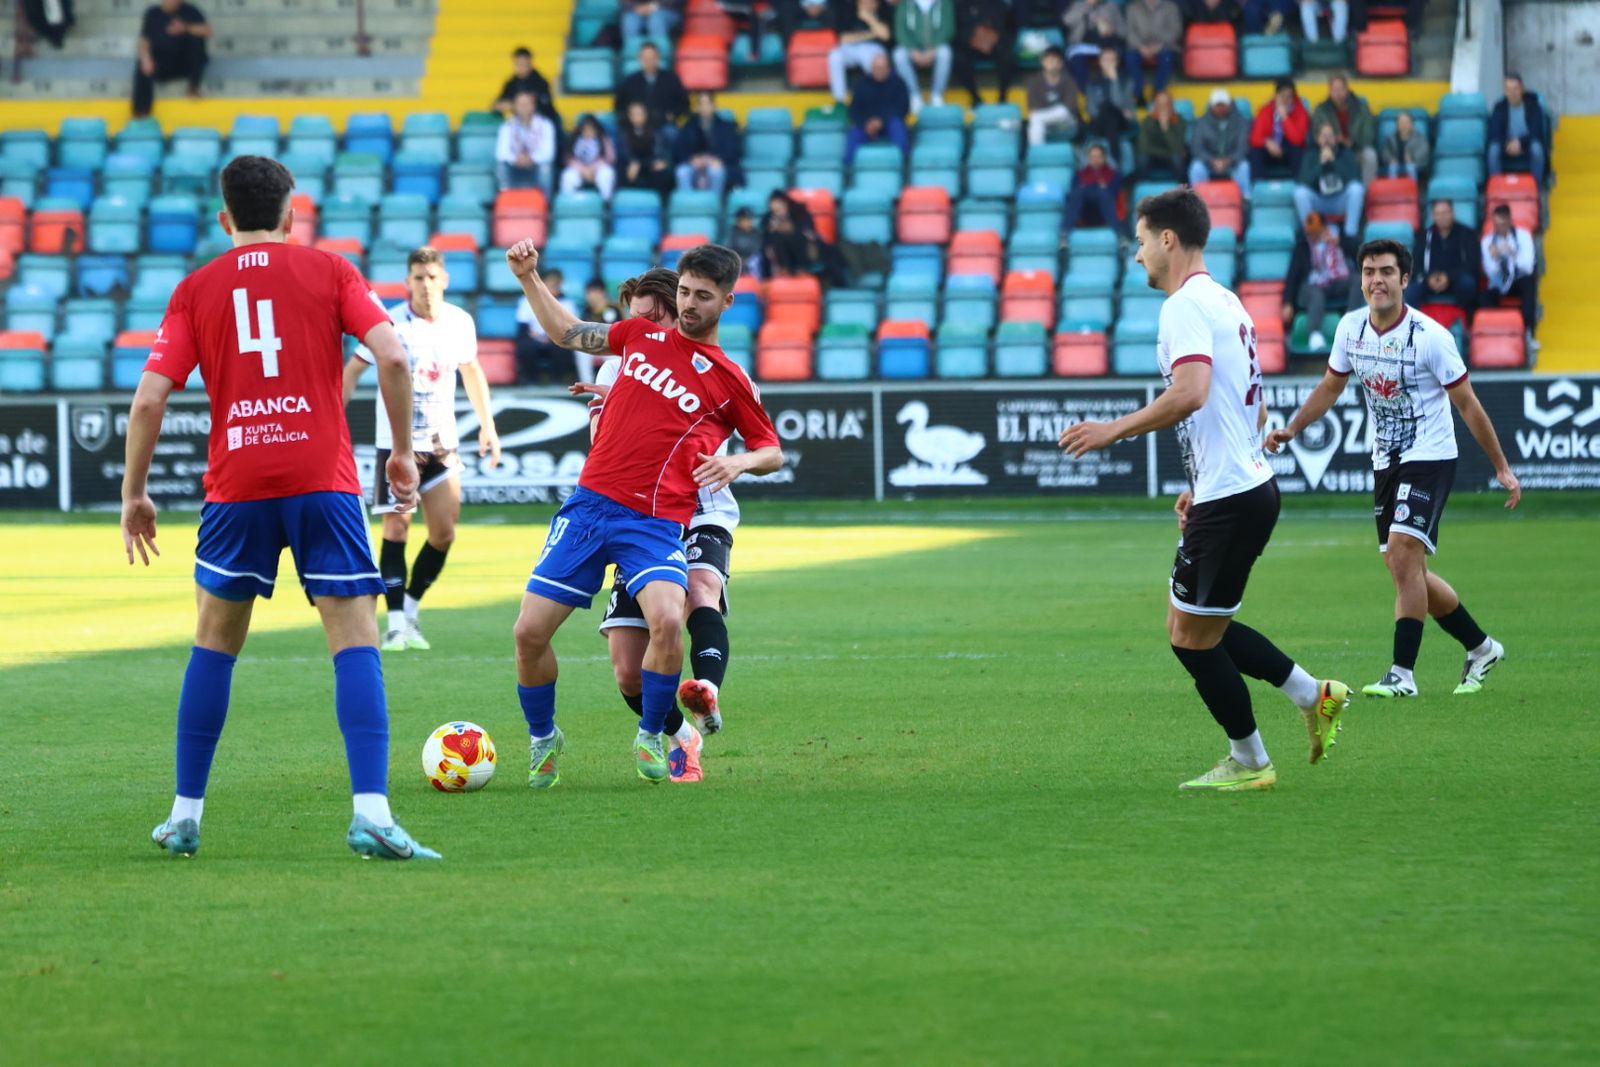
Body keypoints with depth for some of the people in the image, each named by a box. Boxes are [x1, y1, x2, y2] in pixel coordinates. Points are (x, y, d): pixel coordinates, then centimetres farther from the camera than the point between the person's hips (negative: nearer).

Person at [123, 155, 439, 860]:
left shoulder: (196, 290, 9)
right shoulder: (328, 271, 7)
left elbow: (149, 399, 2)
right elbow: (392, 357, -6)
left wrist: (133, 494, 11)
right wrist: (403, 454, 5)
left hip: (235, 486, 2)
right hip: (323, 479, -2)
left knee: (215, 643, 17)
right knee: (356, 642, -3)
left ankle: (185, 815, 18)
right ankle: (371, 811, -18)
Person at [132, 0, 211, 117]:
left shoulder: (190, 11, -1)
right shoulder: (153, 14, 3)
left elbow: (207, 30, -14)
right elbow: (144, 42, -1)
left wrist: (186, 28, -31)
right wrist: (146, 59, -22)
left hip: (185, 63, -1)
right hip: (160, 65, 1)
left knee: (197, 37, -26)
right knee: (143, 68, -30)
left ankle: (194, 87, -16)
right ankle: (139, 115, -32)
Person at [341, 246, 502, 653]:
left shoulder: (460, 322, 0)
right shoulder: (390, 324, -12)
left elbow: (472, 371, 17)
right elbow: (351, 371, -5)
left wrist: (487, 424, 13)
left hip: (441, 442, 4)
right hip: (396, 443, -4)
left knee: (444, 532, 0)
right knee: (396, 528, -8)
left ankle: (410, 609, 17)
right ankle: (396, 623, -4)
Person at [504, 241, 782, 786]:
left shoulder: (729, 380, 4)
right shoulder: (641, 336, 13)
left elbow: (773, 451, 11)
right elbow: (568, 333, 27)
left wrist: (739, 461, -10)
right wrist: (529, 278, 19)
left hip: (655, 521, -3)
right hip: (589, 503, 3)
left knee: (667, 621, -29)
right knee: (530, 631, -4)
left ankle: (651, 737, -5)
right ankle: (543, 738, 21)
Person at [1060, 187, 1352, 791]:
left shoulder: (1186, 306, -14)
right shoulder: (1223, 301, 18)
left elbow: (1190, 394, -31)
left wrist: (1114, 430, -22)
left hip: (1229, 503, -10)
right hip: (1247, 487, 10)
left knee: (1193, 638, 1)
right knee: (1188, 627, 17)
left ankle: (1248, 763, 11)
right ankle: (1313, 695, 16)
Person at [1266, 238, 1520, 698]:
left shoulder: (1430, 336, -17)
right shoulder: (1351, 328, -1)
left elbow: (1467, 404, -9)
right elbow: (1330, 387, 16)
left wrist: (1502, 467, -6)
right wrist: (1291, 429, 4)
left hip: (1429, 459, -7)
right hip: (1386, 464, 7)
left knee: (1403, 556, -20)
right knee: (1408, 573, 10)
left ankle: (1402, 673, -17)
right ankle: (1481, 648, 28)